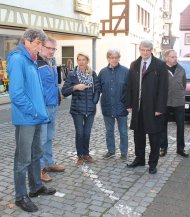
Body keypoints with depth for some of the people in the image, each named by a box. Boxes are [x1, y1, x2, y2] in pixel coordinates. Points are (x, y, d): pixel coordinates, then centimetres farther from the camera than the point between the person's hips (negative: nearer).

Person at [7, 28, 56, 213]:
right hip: (25, 118, -9)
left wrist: (39, 110, 12)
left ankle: (36, 187, 34)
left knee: (35, 155, 19)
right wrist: (33, 111, -16)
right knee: (23, 159, 1)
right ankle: (21, 196, 14)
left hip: (36, 117, 9)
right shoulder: (17, 59, -15)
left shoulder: (31, 61, 13)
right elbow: (16, 93, -22)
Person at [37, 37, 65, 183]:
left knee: (49, 138, 18)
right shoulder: (36, 64, -15)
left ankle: (49, 163, 31)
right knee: (41, 139, 0)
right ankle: (40, 168, 11)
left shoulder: (52, 62, 13)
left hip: (53, 106, 9)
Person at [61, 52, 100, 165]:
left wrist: (94, 102, -1)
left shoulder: (93, 74, 4)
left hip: (90, 109, 2)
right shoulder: (72, 74, -3)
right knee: (80, 133, 0)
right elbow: (64, 91, -6)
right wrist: (75, 87, -19)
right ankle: (80, 156, 16)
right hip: (77, 109, -2)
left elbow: (97, 89, 8)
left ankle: (86, 154, 25)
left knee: (87, 133, 8)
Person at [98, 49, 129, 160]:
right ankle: (111, 151, 31)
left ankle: (124, 153, 24)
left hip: (121, 107, -3)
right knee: (109, 131, 16)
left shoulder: (125, 71, -7)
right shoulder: (103, 72, 2)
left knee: (123, 132, 9)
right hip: (107, 107, 3)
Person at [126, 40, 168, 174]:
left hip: (153, 108, -4)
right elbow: (130, 86, 9)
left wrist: (160, 108, -14)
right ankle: (139, 159, 29)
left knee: (154, 136, 7)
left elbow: (163, 88, -9)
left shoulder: (160, 65, -6)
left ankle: (153, 163, 20)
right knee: (138, 135, 14)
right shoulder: (134, 65, 8)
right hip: (138, 107, 4)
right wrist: (130, 104, 3)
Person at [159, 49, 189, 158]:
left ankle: (180, 148, 20)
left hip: (179, 103, 3)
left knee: (181, 126, 7)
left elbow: (184, 84, 15)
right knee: (163, 125, 7)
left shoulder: (181, 69, 6)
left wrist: (181, 95, 11)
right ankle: (163, 147, 20)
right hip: (164, 102, -3)